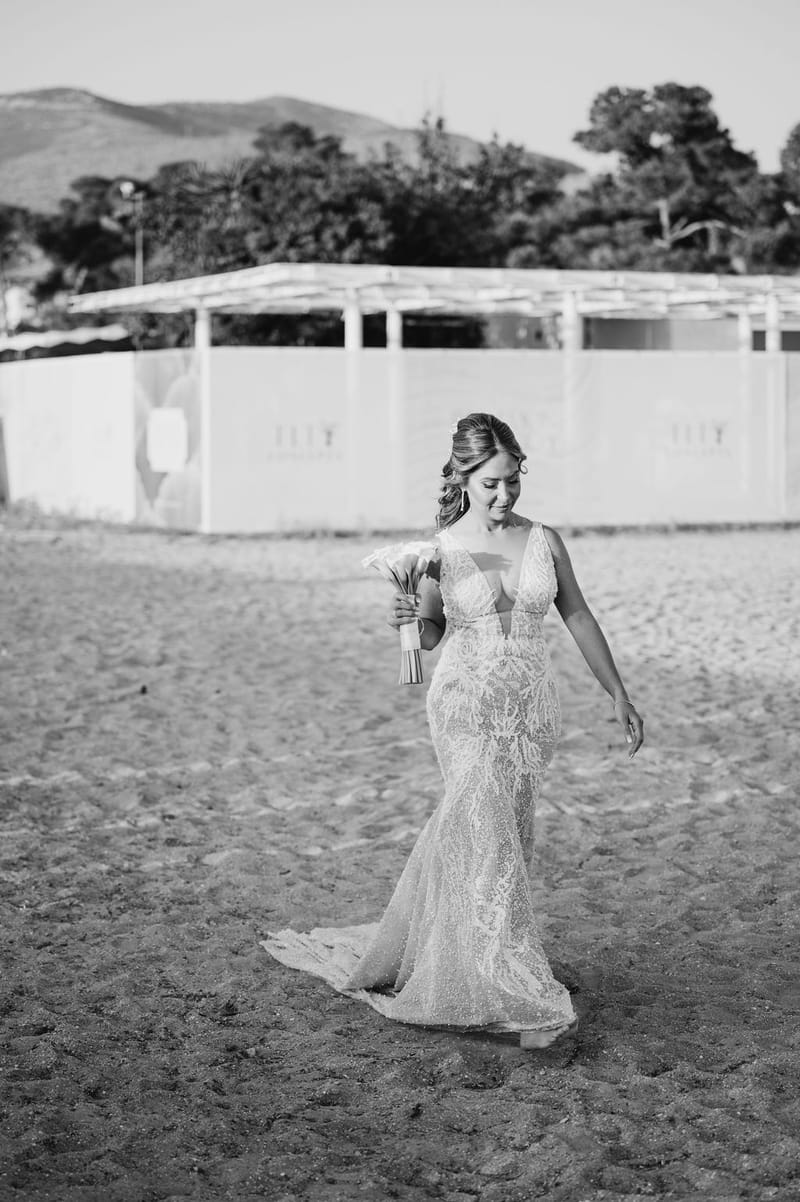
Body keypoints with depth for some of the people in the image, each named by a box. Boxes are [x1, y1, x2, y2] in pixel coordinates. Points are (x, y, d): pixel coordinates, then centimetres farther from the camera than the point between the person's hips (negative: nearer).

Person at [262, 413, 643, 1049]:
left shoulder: (544, 541, 1)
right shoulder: (441, 549, -4)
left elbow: (578, 616, 10)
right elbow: (432, 636, 6)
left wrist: (618, 693, 13)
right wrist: (409, 617, -17)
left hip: (532, 710, 3)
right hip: (466, 706, -3)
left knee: (460, 834, 10)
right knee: (491, 843, -14)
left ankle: (403, 949, 29)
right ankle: (526, 1000, -14)